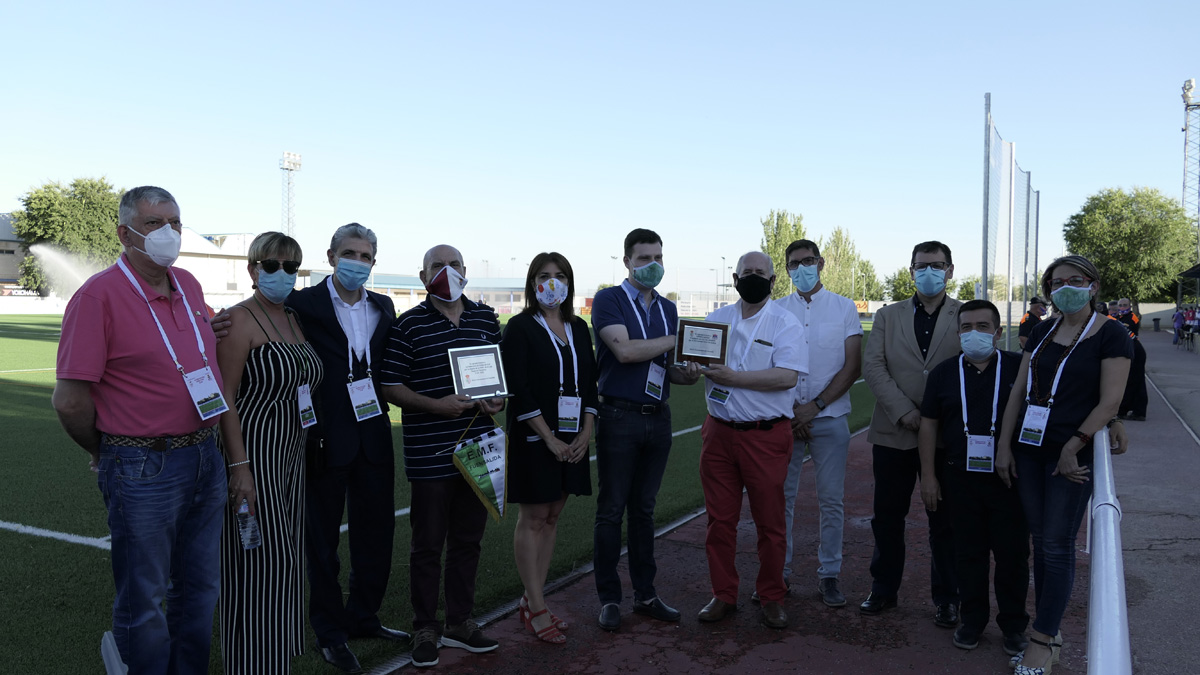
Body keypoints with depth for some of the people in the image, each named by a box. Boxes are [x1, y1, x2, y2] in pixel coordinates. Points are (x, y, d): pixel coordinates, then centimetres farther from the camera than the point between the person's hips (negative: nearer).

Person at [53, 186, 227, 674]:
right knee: (144, 601, 9)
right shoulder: (99, 295, -13)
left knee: (201, 589, 18)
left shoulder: (189, 286, 8)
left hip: (206, 461, 7)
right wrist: (108, 455, -1)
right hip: (143, 470, -7)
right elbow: (69, 400, -15)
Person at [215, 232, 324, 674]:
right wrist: (239, 467, -21)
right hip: (253, 454, -8)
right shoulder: (239, 320, -12)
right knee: (260, 559, -2)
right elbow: (223, 399, -16)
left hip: (291, 456, 8)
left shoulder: (295, 319, 12)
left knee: (282, 559, 15)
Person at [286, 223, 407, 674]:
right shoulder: (303, 304, -8)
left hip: (373, 437, 5)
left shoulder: (383, 308, 10)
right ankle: (330, 632, 25)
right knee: (322, 539, 10)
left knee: (377, 531, 14)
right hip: (326, 438, -5)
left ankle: (363, 616, 34)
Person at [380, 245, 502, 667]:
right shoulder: (408, 325, -5)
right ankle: (425, 628, 22)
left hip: (478, 449, 4)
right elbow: (391, 387, -6)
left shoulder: (486, 318, 9)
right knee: (428, 545, 6)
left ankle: (460, 623, 29)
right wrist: (436, 405, -19)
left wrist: (499, 398, -3)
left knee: (468, 540, 14)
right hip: (430, 455, -4)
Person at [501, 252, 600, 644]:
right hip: (534, 437, -6)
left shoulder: (578, 329, 11)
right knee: (533, 520, 0)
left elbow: (589, 383, 11)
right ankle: (537, 610, 7)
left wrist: (586, 432, -1)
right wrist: (550, 438, -16)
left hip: (572, 439, 6)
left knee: (551, 518, 10)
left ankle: (530, 601, 20)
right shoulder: (520, 327, -5)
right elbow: (518, 390, -12)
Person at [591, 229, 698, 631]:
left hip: (658, 417, 5)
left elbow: (667, 367, 16)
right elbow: (624, 350, -18)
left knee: (644, 508, 13)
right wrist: (678, 339, -14)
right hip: (619, 416, -5)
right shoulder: (608, 300, -4)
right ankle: (609, 598, 12)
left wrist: (690, 374, -6)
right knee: (612, 510, 2)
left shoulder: (667, 309, 14)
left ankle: (645, 594, 22)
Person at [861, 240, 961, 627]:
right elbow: (873, 366, -1)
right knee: (887, 517, 10)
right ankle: (884, 590, 25)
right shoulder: (888, 316, 9)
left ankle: (946, 598, 23)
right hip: (894, 433, 2)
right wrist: (904, 411, -13)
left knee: (944, 521, 8)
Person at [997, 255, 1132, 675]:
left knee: (1057, 546, -1)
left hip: (1072, 455, -5)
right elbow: (1019, 392, 10)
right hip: (1029, 449, 6)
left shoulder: (1111, 336, -5)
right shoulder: (1042, 333, 11)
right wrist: (1004, 446, 5)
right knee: (1040, 542, 10)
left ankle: (1043, 641, 8)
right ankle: (1049, 630, 22)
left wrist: (1074, 447, -15)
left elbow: (1110, 402, -12)